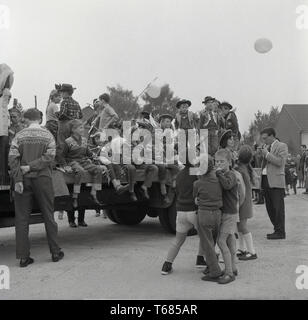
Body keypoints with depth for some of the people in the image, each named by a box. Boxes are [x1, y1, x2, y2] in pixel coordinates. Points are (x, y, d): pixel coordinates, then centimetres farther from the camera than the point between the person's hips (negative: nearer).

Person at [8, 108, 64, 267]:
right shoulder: (48, 135, 3)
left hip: (24, 180, 0)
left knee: (22, 218, 6)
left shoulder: (19, 136, 2)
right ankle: (55, 252, 16)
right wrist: (31, 166, -8)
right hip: (42, 178, 0)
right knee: (48, 216, 10)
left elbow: (12, 158, -8)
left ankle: (23, 257, 7)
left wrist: (18, 179, -10)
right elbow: (49, 157, -10)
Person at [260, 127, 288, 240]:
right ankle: (277, 229, 21)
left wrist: (267, 154, -13)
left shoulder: (282, 146, -3)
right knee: (270, 208, 11)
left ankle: (280, 232, 4)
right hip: (266, 180, 8)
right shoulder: (266, 147, 19)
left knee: (278, 208, -3)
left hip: (276, 181, -8)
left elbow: (280, 162, -16)